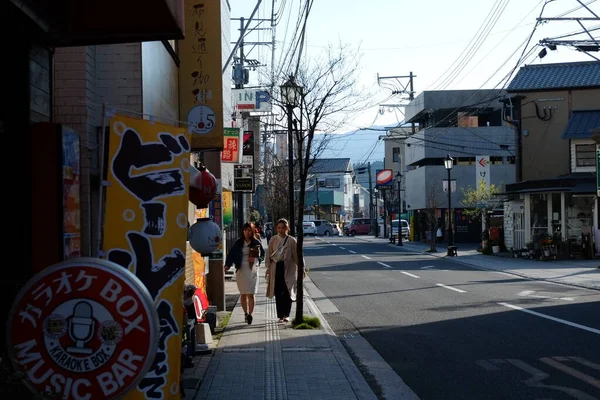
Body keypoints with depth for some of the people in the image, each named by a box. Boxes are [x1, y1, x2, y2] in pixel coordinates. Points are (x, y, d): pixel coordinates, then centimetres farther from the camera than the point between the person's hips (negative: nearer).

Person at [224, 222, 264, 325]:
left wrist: (256, 259, -7)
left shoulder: (256, 243, 4)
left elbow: (262, 255, 13)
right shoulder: (238, 243, 3)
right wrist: (227, 265, -16)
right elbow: (231, 255, -1)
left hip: (252, 270, -1)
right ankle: (246, 313, 20)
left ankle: (250, 314, -9)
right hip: (241, 271, 1)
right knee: (243, 294, 6)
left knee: (250, 294, -8)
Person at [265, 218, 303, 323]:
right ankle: (280, 316, 9)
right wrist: (268, 268, 2)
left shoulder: (292, 241, 0)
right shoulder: (273, 240, 6)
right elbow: (268, 254, 8)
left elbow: (297, 255, 0)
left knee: (287, 292, -3)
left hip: (288, 269, -2)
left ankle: (286, 315, 5)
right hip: (276, 269, 2)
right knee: (278, 293, 3)